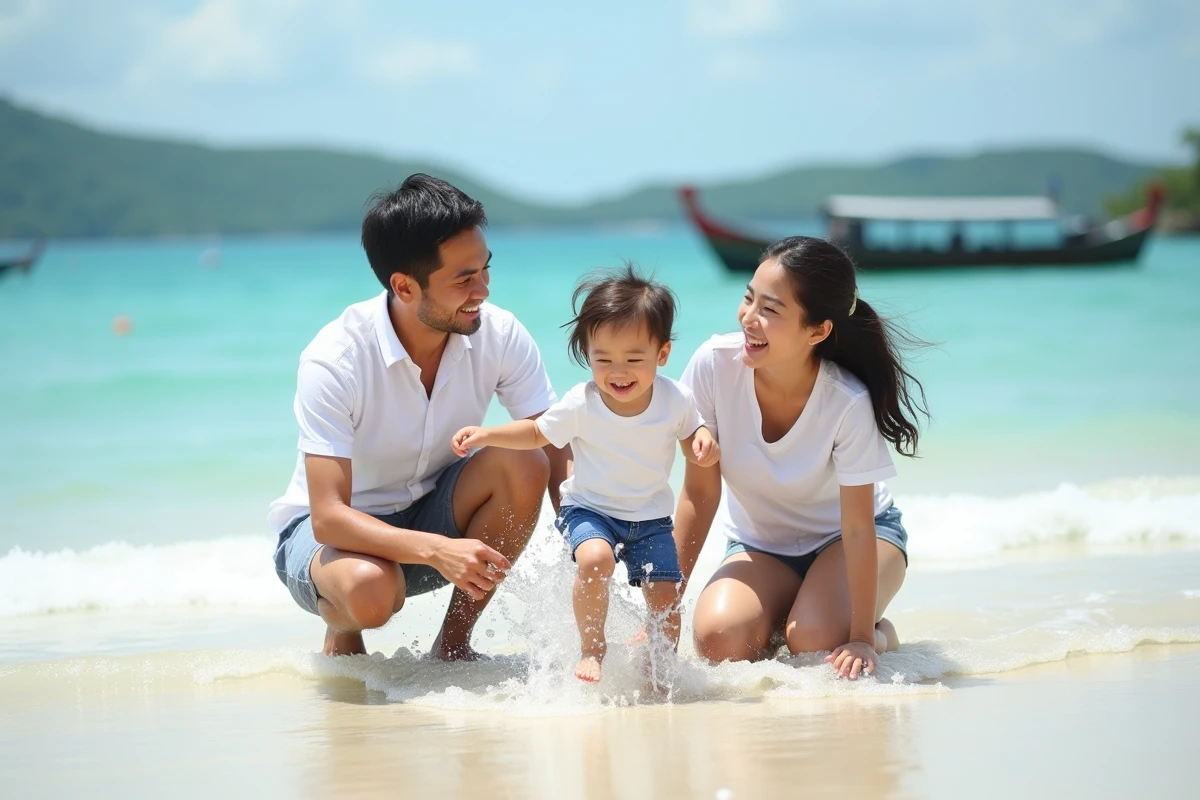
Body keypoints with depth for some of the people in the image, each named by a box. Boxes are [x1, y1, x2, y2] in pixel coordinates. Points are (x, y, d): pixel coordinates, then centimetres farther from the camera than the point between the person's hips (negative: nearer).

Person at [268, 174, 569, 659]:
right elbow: (329, 517, -33)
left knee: (523, 465, -25)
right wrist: (437, 550, -48)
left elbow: (560, 459, -14)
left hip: (432, 511, 5)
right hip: (329, 531, -4)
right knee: (369, 588, -39)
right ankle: (342, 636, 0)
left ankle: (453, 643, -7)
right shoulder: (335, 360, -28)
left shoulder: (498, 335, -15)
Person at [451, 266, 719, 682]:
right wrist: (484, 435, -12)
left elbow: (690, 437, 6)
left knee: (666, 603, -5)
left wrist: (703, 442, -18)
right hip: (589, 510, -2)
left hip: (650, 518, 2)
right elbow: (537, 433, 0)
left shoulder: (676, 401, -13)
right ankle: (591, 648, -12)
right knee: (595, 559, -32)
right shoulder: (581, 405, -16)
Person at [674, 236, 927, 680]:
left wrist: (862, 637, -24)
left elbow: (858, 527, -24)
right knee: (719, 639, -26)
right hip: (759, 545, 2)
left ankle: (880, 632, 5)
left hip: (841, 538, -2)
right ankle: (779, 617, 8)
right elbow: (699, 494, -15)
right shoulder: (714, 365, -24)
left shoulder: (848, 402, -31)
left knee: (815, 640, -31)